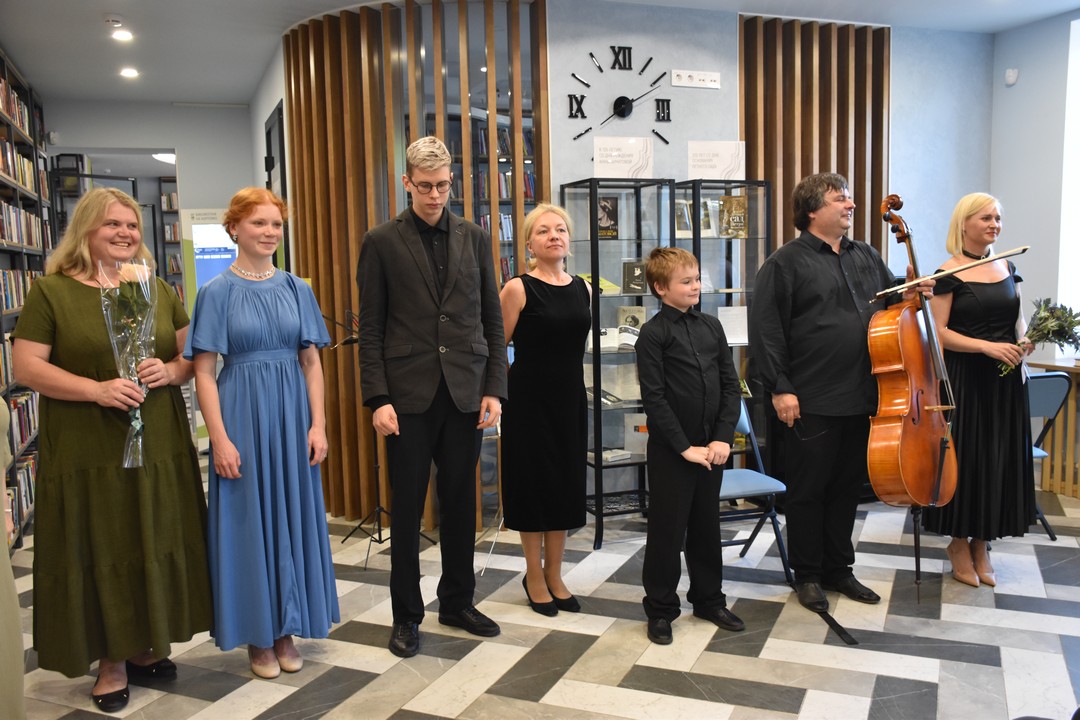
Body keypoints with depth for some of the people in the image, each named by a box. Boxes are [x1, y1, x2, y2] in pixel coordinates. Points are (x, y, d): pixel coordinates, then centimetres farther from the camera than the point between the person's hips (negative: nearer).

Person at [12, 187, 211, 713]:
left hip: (159, 447, 4)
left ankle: (145, 646, 28)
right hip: (88, 453, -3)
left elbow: (191, 356, 12)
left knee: (155, 546, 10)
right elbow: (25, 367, -7)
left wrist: (170, 371, -11)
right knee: (100, 551, 5)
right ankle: (111, 660, 20)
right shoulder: (51, 291, -2)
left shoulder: (159, 290, 10)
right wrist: (97, 389, -19)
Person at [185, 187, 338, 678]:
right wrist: (220, 439, -13)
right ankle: (258, 636, 21)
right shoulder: (217, 292, -3)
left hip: (292, 417, 3)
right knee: (249, 519, 5)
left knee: (293, 516, 9)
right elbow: (204, 372, -6)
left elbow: (311, 361, 7)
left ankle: (286, 630, 25)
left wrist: (318, 425, -1)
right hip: (242, 414, -3)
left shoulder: (296, 289, 6)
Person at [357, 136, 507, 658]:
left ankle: (457, 601, 28)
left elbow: (492, 320, 9)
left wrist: (494, 389, 0)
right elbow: (370, 329, -1)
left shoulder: (474, 239, 8)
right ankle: (406, 615, 20)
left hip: (465, 393, 3)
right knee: (407, 509, 5)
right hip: (409, 395, -2)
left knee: (460, 503, 11)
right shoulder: (381, 242, 1)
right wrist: (378, 399, -9)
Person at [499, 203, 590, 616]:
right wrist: (504, 390, -3)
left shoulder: (583, 288, 5)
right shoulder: (518, 289, -12)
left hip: (570, 399, 5)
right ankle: (535, 577, 24)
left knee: (565, 484, 12)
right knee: (533, 482, 6)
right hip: (530, 401, -5)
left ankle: (554, 575, 27)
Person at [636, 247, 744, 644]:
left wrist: (723, 437, -5)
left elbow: (731, 385, 6)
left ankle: (709, 599, 33)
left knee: (707, 525, 17)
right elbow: (654, 398, -13)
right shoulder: (653, 333, -9)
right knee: (667, 530, 4)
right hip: (671, 450, -5)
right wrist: (685, 447, -15)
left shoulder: (711, 326, 7)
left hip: (712, 447, 5)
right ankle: (661, 609, 19)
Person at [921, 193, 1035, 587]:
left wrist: (1023, 340, -3)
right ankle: (959, 542, 18)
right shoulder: (949, 273, -7)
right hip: (965, 380, -6)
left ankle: (981, 544, 22)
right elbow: (939, 332, -11)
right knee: (964, 456, 1)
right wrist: (988, 347, -21)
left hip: (1006, 380, 6)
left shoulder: (1007, 267, 11)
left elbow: (1017, 318, 18)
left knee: (1000, 458, 8)